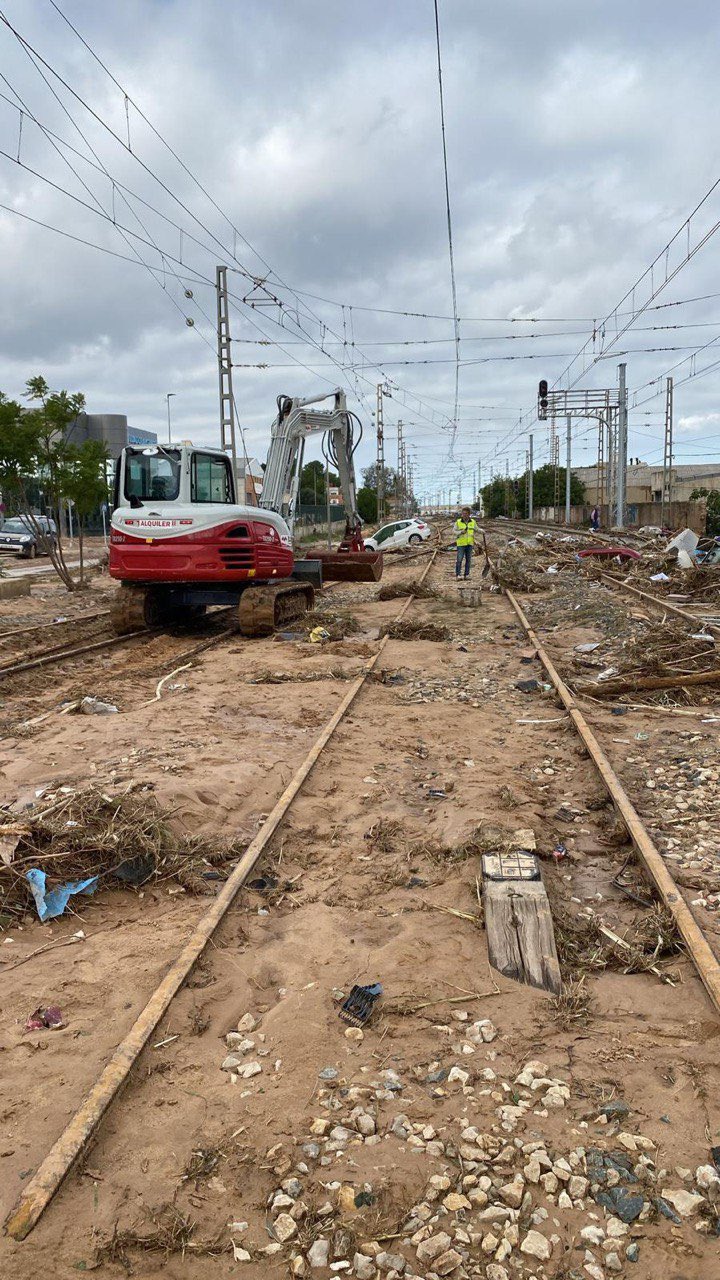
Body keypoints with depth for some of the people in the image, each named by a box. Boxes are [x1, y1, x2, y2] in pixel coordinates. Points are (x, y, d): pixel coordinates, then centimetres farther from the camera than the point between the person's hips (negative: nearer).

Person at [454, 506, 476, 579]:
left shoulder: (473, 522, 4)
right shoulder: (458, 522, -4)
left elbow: (475, 530, 18)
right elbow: (455, 531, -1)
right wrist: (461, 532, -18)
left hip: (469, 544, 3)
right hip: (461, 544, -3)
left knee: (468, 560, 6)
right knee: (459, 559, -7)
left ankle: (467, 574, 13)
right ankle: (458, 574, -4)